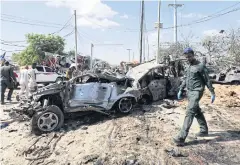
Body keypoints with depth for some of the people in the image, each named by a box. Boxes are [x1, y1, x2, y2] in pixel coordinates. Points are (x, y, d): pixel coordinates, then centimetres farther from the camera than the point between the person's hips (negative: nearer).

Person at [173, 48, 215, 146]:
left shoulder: (200, 66, -8)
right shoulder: (189, 67, 14)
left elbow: (207, 80, -6)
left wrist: (212, 93, -5)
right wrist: (180, 90, 17)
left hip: (196, 92, -8)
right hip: (189, 92, 8)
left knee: (189, 113, -15)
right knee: (197, 112, 18)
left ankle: (181, 137, -19)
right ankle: (204, 130, 35)